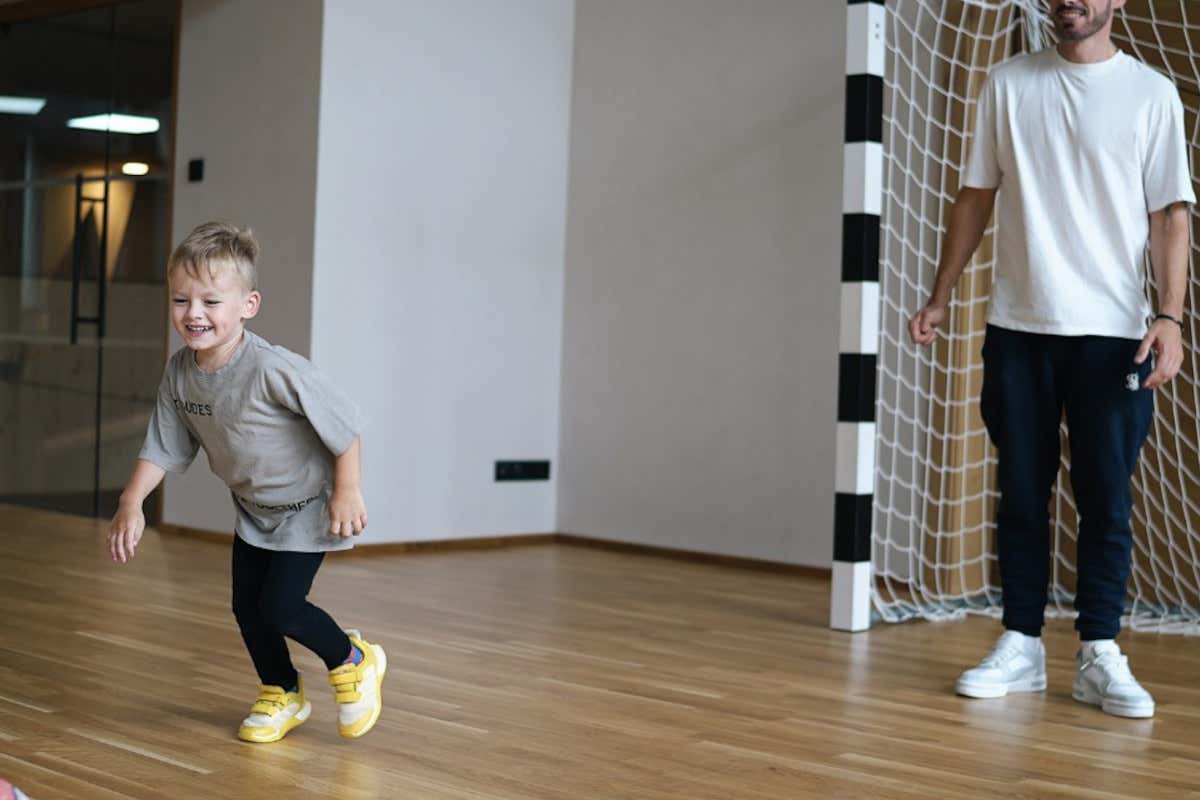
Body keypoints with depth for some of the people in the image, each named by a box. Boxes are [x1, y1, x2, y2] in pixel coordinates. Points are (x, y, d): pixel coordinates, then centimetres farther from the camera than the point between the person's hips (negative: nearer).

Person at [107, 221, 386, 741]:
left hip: (308, 504, -7)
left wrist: (347, 492, -19)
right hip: (253, 507, 7)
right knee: (246, 605, 8)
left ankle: (354, 663, 15)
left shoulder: (274, 370, -33)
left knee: (280, 605, -12)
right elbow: (162, 447, -2)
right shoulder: (180, 373, -12)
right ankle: (283, 695, 31)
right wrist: (131, 503, -13)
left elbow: (343, 424, -24)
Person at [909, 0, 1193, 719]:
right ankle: (1022, 645, 15)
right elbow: (976, 198, 11)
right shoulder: (1009, 84, 8)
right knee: (1022, 494, 6)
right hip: (1018, 329, 2)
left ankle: (1100, 654, 8)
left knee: (1106, 499, 0)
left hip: (1112, 333, -2)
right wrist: (941, 298, 8)